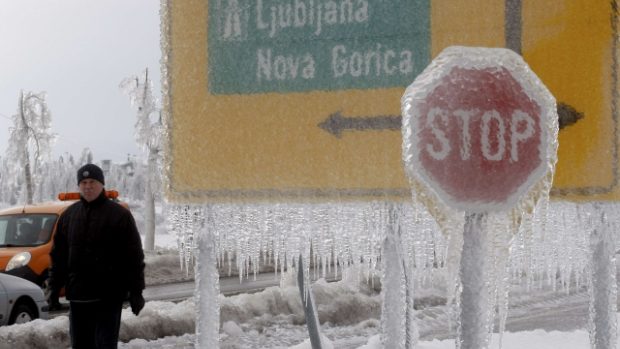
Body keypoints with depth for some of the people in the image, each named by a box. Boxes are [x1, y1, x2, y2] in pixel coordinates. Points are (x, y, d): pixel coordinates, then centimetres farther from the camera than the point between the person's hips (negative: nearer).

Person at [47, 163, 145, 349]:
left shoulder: (119, 214, -2)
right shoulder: (68, 215, 12)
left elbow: (134, 256, -4)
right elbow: (58, 255, 15)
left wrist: (136, 291, -8)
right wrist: (53, 288, 9)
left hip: (108, 298, -4)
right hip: (77, 296, 5)